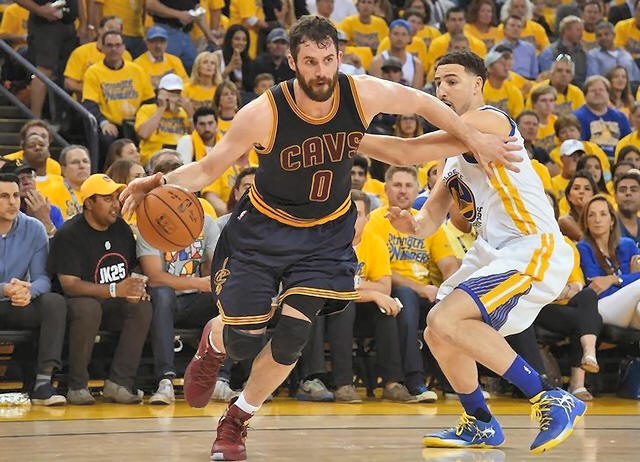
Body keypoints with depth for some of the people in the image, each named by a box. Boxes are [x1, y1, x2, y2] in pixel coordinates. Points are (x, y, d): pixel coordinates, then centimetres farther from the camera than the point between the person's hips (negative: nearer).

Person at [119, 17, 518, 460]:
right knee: (242, 339, -5)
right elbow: (209, 168, -16)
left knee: (293, 336, -10)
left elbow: (425, 103, 0)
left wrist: (474, 139, 7)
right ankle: (212, 344, 38)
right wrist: (164, 182, -35)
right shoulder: (263, 113, -25)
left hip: (327, 232, 2)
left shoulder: (363, 94, -20)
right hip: (263, 227, -2)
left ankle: (236, 421, 16)